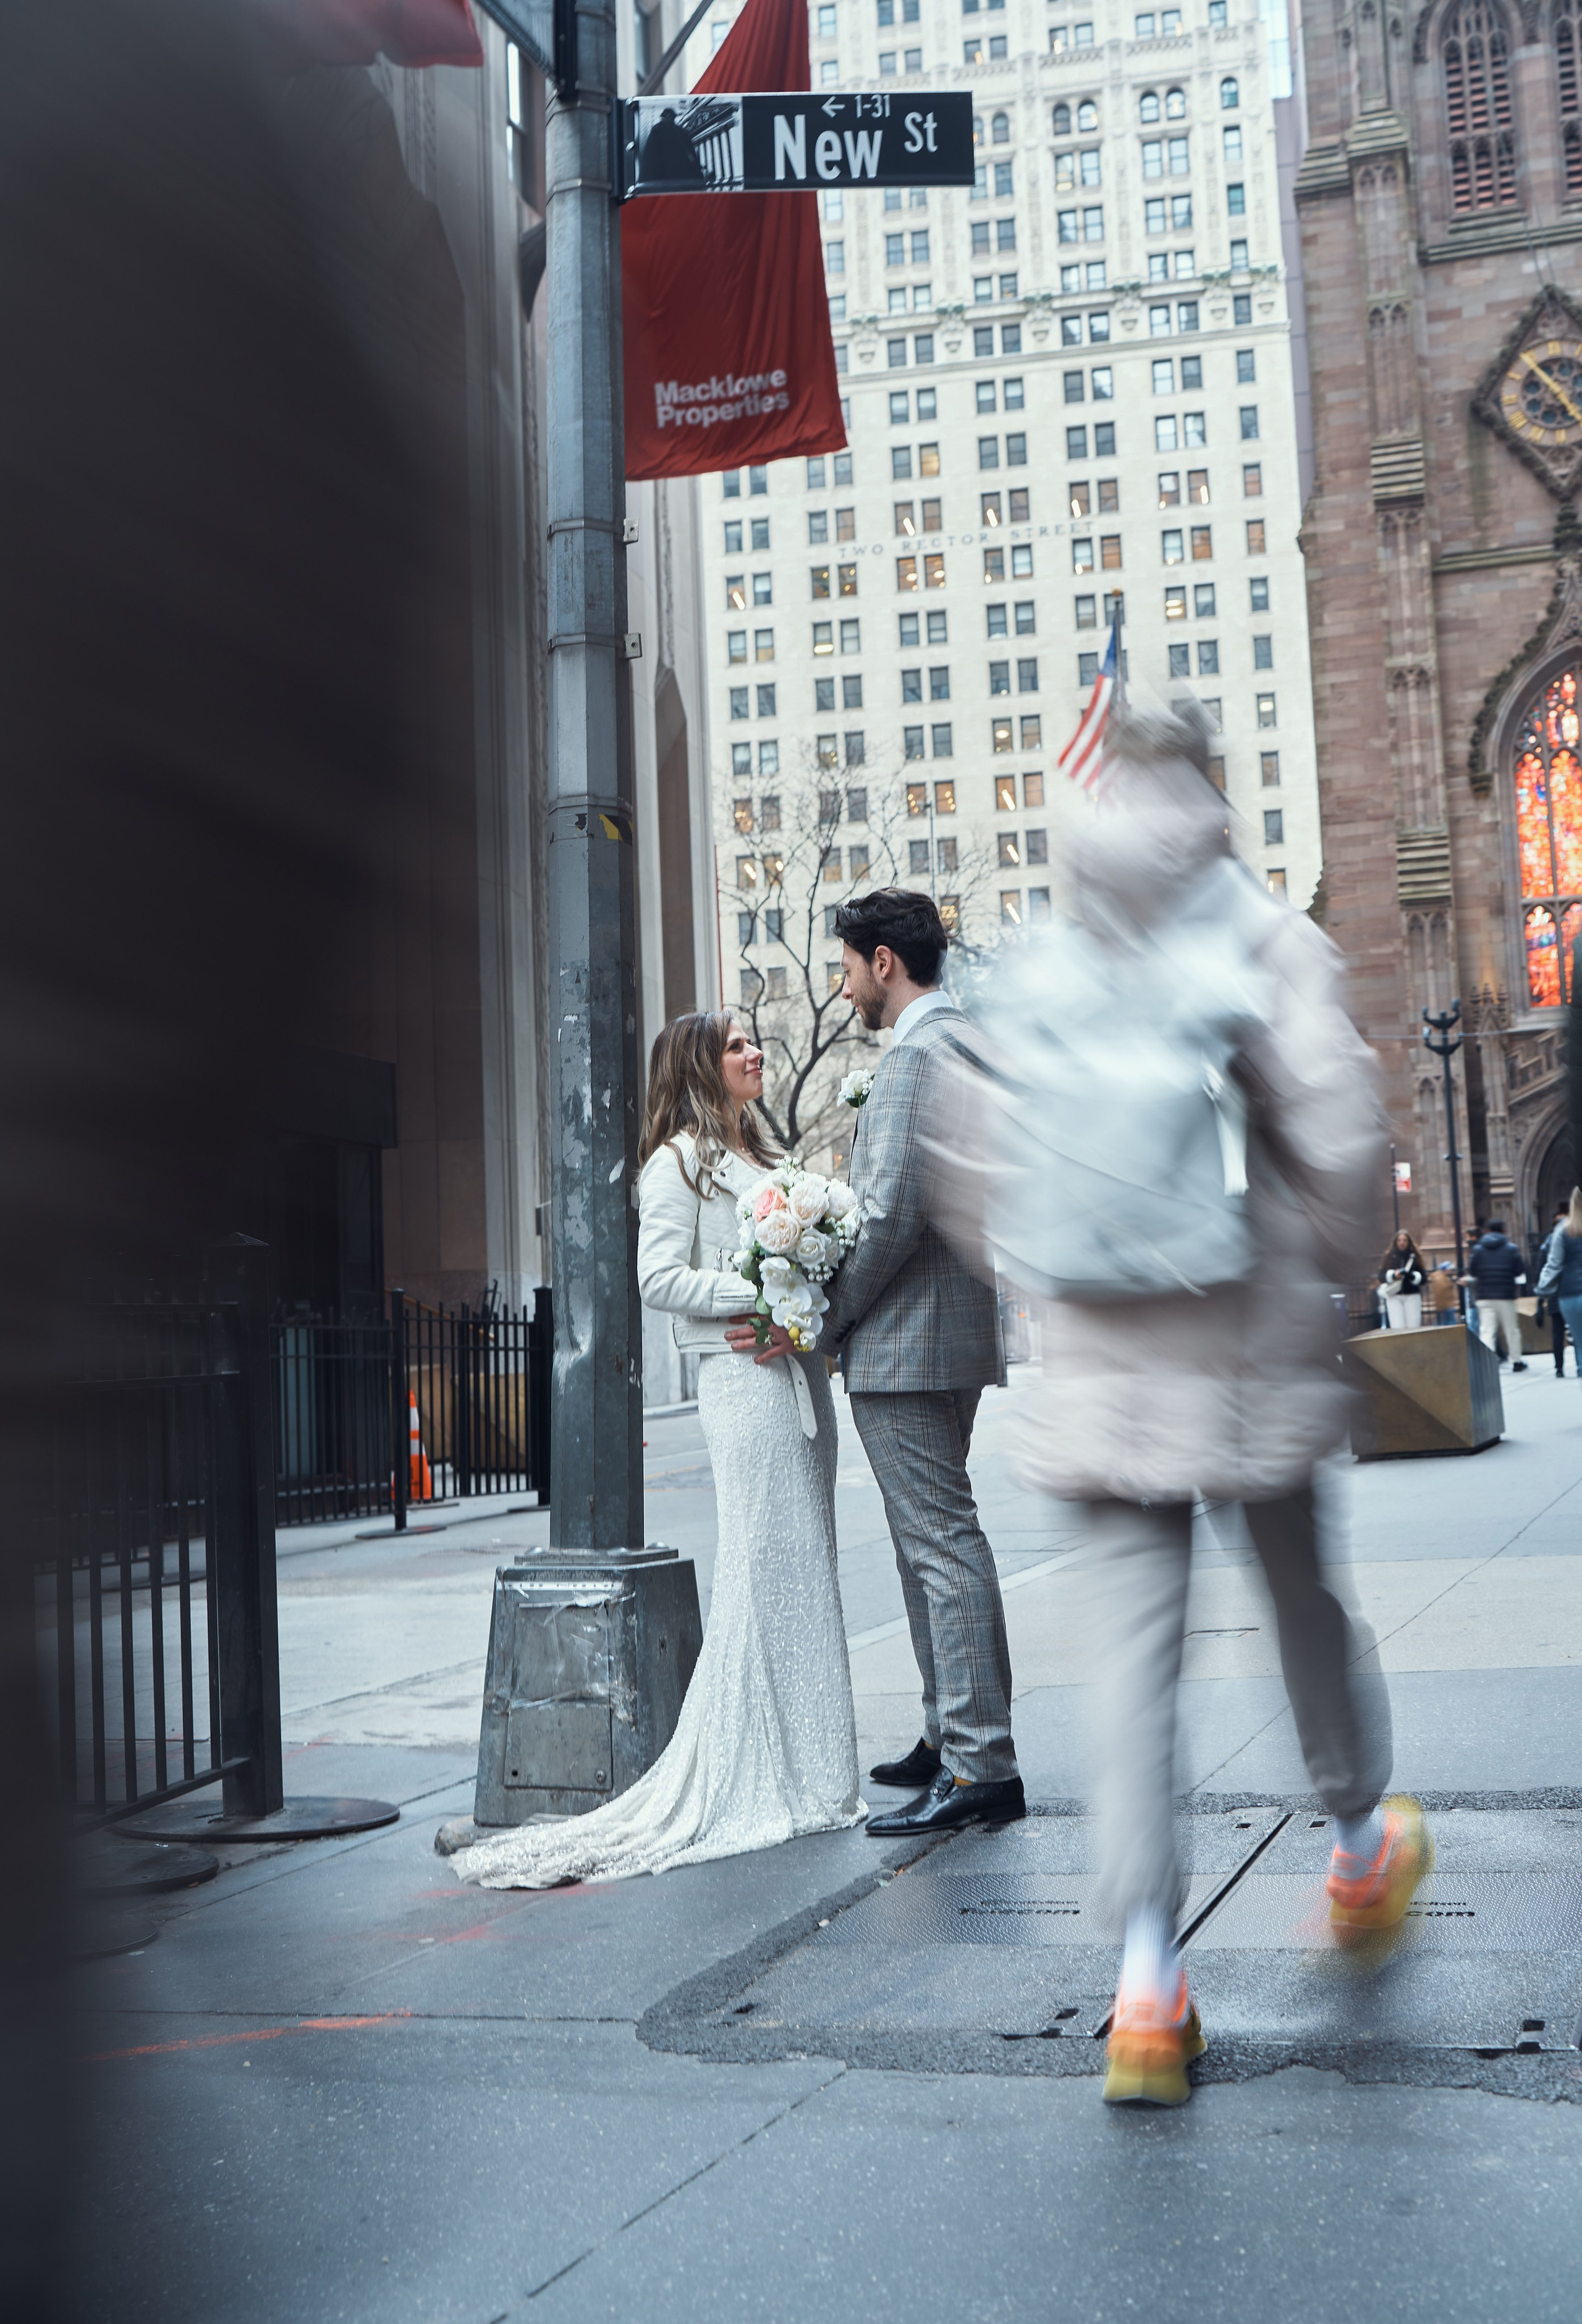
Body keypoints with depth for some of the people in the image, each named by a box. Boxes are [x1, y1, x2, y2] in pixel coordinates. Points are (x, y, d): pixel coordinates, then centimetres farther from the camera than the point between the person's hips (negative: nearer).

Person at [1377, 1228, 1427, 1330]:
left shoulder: (1414, 1257, 6)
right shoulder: (1389, 1257, 6)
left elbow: (1424, 1277, 3)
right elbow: (1381, 1276, 0)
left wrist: (1412, 1276, -16)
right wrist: (1393, 1275, -18)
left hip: (1412, 1296, 1)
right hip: (1394, 1297, 0)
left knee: (1413, 1328, -2)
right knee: (1397, 1329, -9)